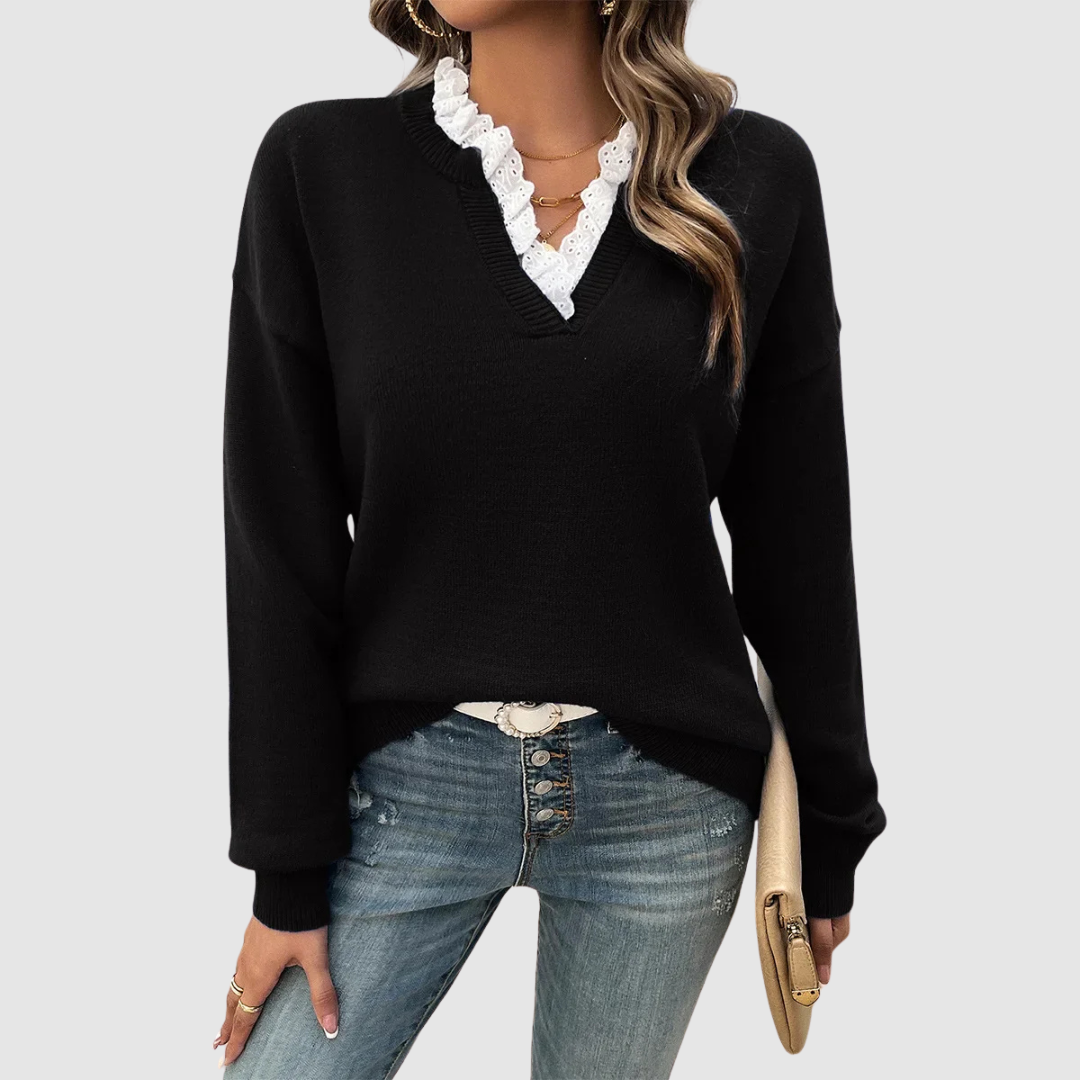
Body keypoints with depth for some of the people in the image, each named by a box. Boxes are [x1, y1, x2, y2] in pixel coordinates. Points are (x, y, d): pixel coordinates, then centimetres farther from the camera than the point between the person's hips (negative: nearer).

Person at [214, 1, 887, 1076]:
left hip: (667, 793, 1)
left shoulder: (755, 177, -3)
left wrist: (831, 829, 8)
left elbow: (797, 539, 1)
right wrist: (287, 872, -3)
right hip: (407, 781, 0)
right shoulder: (320, 163, -6)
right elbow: (281, 545, -5)